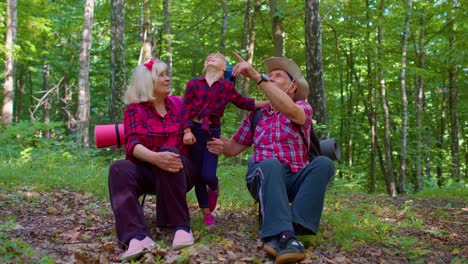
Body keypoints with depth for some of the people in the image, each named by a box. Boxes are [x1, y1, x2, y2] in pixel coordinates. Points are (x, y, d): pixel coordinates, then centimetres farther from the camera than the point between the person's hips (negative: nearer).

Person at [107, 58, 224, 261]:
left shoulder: (178, 105, 9)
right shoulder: (134, 109, 0)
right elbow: (133, 144, -16)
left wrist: (212, 145, -9)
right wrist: (155, 158, -37)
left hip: (177, 172, 1)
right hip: (147, 171, 0)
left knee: (169, 151, -33)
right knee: (119, 169, -32)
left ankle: (181, 227, -37)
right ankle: (138, 236, -52)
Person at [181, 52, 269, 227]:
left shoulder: (227, 86, 10)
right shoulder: (193, 84, 6)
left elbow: (244, 103, 17)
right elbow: (186, 108, -1)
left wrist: (269, 102, 12)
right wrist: (187, 131, -13)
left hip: (213, 132, 0)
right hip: (194, 130, 0)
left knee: (208, 175, -12)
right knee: (198, 175, 2)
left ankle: (214, 189, 25)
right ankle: (207, 214, 16)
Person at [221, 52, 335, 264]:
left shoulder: (303, 108, 7)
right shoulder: (256, 115, 17)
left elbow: (290, 111, -20)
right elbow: (233, 148, 20)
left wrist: (257, 76, -27)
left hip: (295, 179, 0)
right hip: (264, 177, 1)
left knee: (323, 163, -30)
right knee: (270, 164, -35)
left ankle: (287, 231, -42)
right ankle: (283, 235, -55)